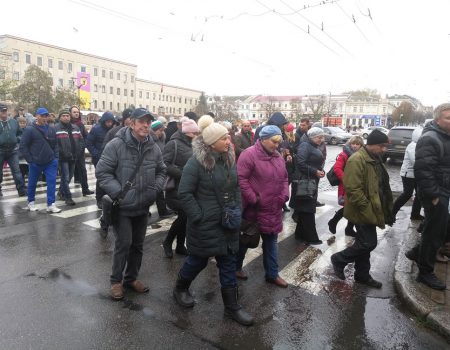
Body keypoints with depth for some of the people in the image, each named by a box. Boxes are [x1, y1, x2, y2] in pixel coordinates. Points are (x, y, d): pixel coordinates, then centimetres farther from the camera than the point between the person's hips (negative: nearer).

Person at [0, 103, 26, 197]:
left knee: (17, 171, -3)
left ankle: (21, 190, -2)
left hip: (13, 150, 1)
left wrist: (18, 139, -1)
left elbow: (20, 133, 18)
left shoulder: (14, 122, 7)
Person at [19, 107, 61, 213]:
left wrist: (56, 157, 5)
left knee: (52, 182, -4)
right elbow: (23, 146, -8)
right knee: (32, 183, 13)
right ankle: (31, 203, 31)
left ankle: (51, 204, -1)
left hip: (50, 162, 3)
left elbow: (55, 144, 15)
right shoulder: (30, 129, -8)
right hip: (35, 163, -3)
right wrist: (30, 160, -11)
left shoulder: (51, 129, 6)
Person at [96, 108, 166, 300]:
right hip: (122, 206, -5)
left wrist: (155, 188, -3)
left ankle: (131, 277, 36)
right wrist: (118, 193, -21)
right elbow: (102, 171, -14)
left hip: (143, 206, 5)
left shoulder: (153, 148, 1)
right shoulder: (116, 145, -15)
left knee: (138, 245, 16)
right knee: (123, 244, -1)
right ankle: (116, 280, 24)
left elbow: (161, 171, 14)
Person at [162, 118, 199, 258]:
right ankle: (167, 242, 12)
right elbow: (165, 164, -20)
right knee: (183, 216, -11)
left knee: (185, 216, 11)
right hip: (176, 188, -7)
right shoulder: (174, 144, -11)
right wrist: (181, 174, -22)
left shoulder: (190, 145, 13)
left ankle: (180, 246, 26)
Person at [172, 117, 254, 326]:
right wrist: (198, 217, -16)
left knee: (228, 263, 12)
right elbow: (184, 193, -16)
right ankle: (180, 288, 43)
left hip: (228, 223, 6)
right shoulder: (196, 162, -17)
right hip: (205, 224, -6)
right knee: (198, 260, 13)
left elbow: (236, 188, 13)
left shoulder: (229, 159, 4)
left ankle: (231, 306, 27)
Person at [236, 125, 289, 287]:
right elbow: (241, 179, -20)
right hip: (253, 208, -7)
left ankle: (272, 274, 30)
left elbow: (284, 178, 15)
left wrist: (284, 196, 0)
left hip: (273, 209, 7)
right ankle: (236, 267, 34)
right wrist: (253, 199, -20)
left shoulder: (278, 156, 8)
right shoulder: (249, 154, -16)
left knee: (271, 241, 16)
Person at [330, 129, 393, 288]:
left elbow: (382, 185, 22)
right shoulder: (357, 160, -20)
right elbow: (353, 189, -25)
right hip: (363, 211, -9)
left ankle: (362, 275, 30)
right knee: (368, 243, -4)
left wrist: (386, 209, 16)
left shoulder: (375, 159, 11)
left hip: (370, 211, 9)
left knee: (364, 243, 17)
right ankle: (338, 259, 15)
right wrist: (368, 210, -23)